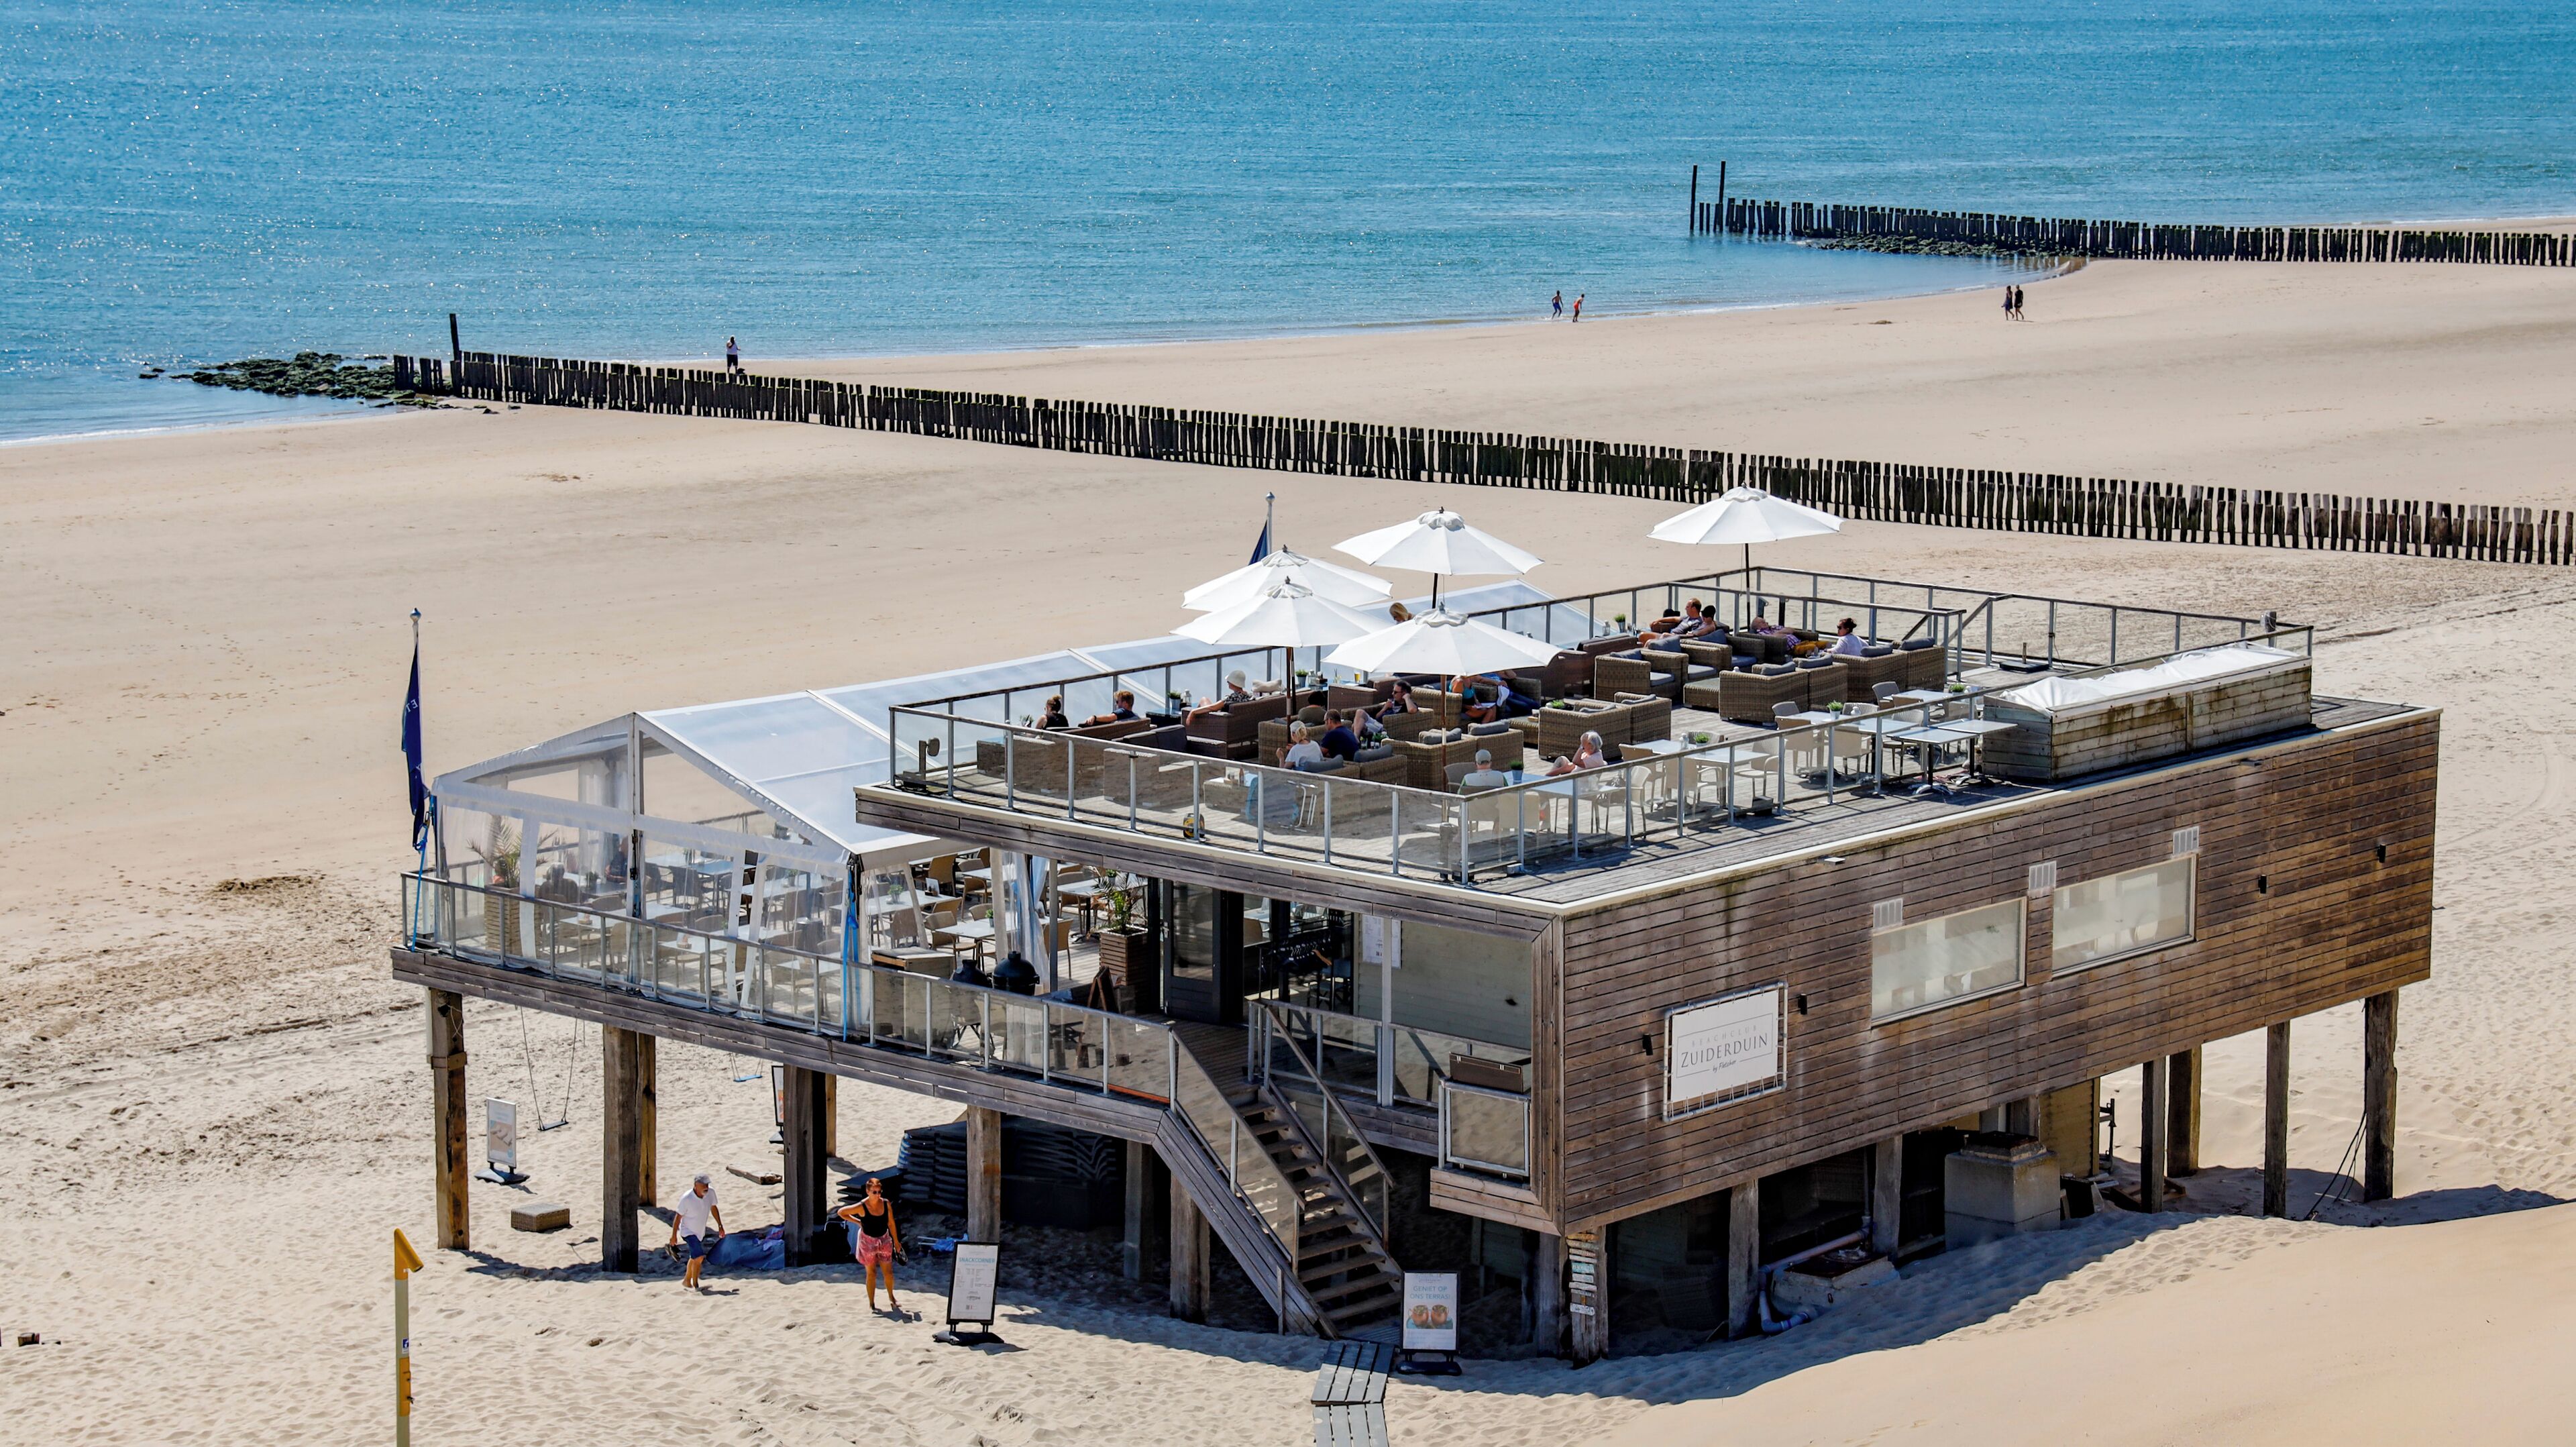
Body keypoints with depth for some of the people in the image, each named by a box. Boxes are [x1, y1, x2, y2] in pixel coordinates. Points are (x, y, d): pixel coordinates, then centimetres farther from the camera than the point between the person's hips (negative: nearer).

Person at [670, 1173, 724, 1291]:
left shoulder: (711, 1192, -14)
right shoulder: (686, 1199, -29)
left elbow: (713, 1208, 5)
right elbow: (678, 1216, -17)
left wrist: (720, 1226, 9)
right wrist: (674, 1235, -10)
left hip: (700, 1231, 7)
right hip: (688, 1232, -7)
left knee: (694, 1258, 20)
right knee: (699, 1257, -19)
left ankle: (687, 1281, 40)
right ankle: (695, 1286, -9)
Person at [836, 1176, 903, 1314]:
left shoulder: (886, 1204, -10)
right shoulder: (862, 1207, -20)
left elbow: (891, 1223, 4)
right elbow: (842, 1212, -8)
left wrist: (896, 1241, 11)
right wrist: (858, 1222, -9)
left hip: (884, 1240, 3)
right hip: (868, 1242, -3)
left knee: (888, 1272, 7)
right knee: (871, 1273, 4)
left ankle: (891, 1298, 29)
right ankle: (871, 1304, 17)